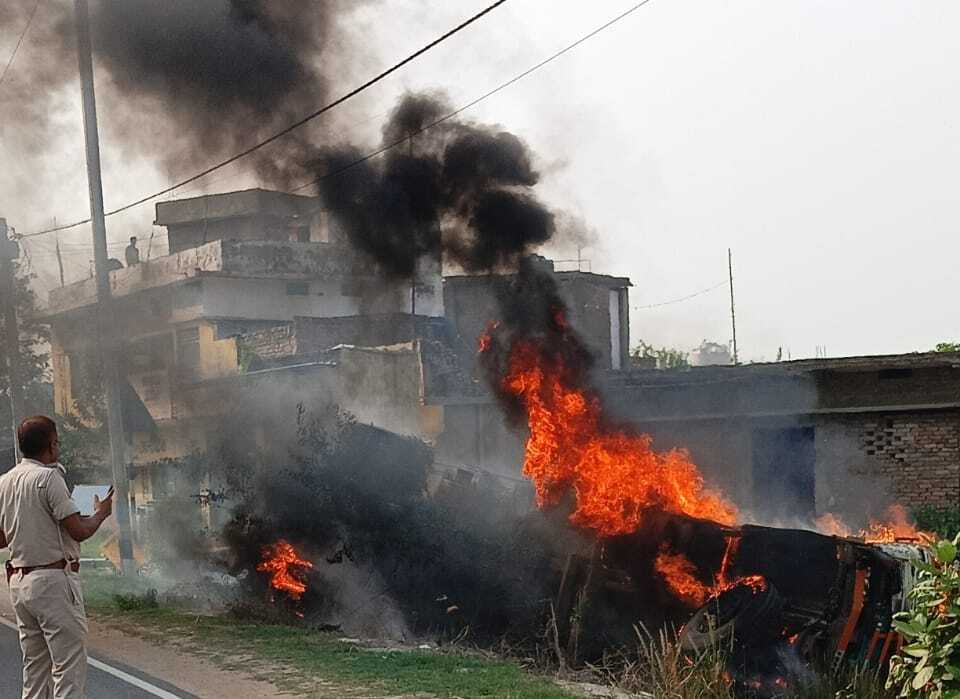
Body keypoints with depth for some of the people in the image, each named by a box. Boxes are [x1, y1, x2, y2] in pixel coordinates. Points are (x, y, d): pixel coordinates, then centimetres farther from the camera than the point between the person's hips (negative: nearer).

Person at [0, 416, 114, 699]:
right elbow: (79, 531, -15)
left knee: (35, 666, 14)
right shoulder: (48, 477, -13)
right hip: (53, 580, -8)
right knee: (69, 665, -6)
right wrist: (101, 513, 4)